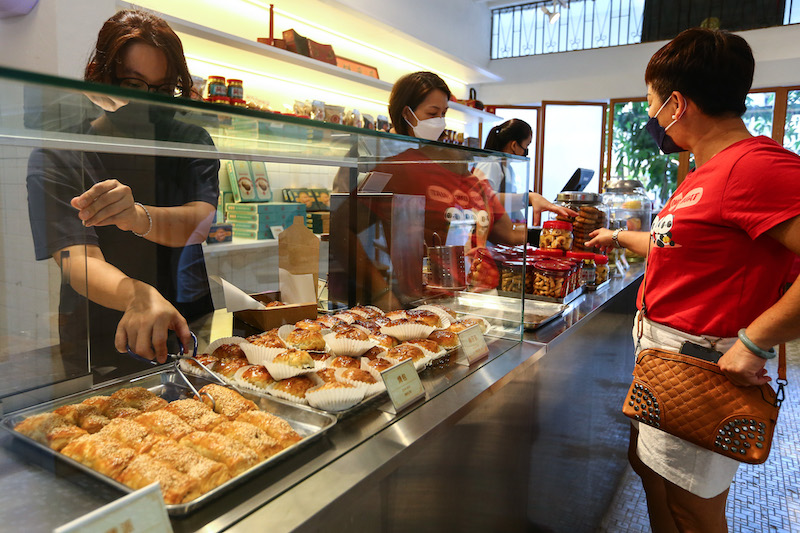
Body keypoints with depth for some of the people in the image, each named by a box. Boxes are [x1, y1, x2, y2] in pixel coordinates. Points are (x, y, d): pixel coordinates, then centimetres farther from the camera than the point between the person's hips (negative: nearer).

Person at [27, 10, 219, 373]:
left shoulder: (189, 140, 5)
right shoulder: (55, 158, -4)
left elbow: (202, 222, -13)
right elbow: (78, 262, -18)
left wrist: (139, 217, -35)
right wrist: (139, 296, -40)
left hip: (190, 330, 2)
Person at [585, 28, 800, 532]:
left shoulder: (758, 165, -21)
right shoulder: (706, 172, 12)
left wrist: (753, 341, -25)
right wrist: (621, 237, 38)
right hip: (661, 352, 10)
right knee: (647, 462, 23)